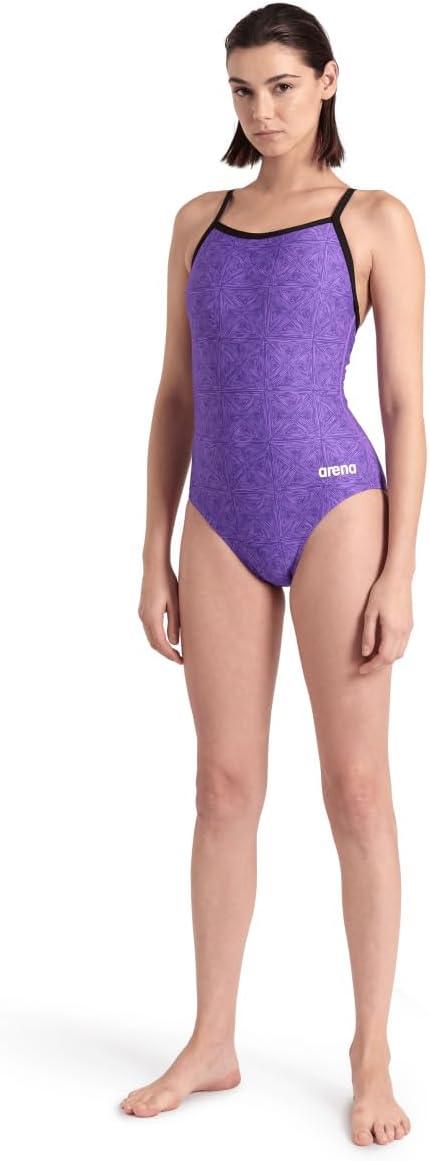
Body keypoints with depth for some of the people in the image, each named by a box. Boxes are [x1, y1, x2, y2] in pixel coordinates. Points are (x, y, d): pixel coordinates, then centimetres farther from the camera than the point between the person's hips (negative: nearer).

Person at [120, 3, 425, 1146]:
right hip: (223, 524, 4)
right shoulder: (199, 221, 13)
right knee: (225, 786, 8)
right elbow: (176, 398, 13)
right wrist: (155, 556, 8)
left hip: (336, 509, -4)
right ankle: (212, 1043, 19)